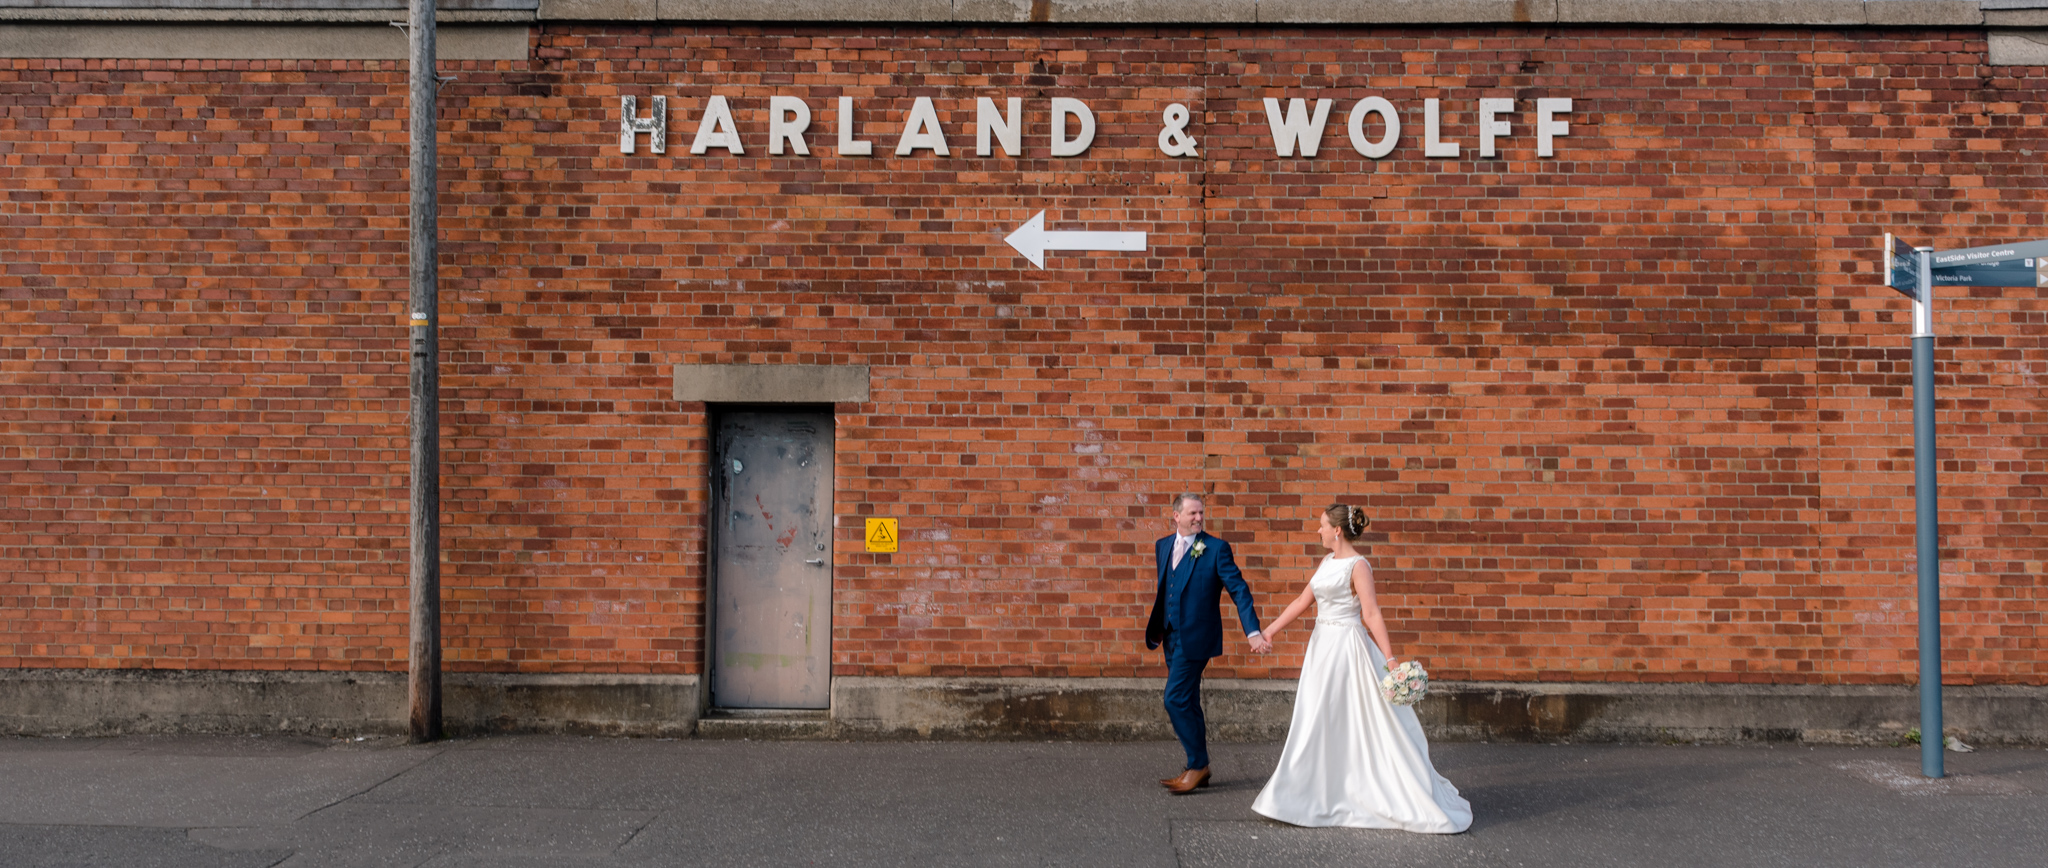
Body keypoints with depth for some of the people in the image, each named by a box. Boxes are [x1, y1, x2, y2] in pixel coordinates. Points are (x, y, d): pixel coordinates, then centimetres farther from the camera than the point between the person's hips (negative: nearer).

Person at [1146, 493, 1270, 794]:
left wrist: (1253, 632, -19)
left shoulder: (1216, 548, -8)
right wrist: (1157, 627, 18)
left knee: (1176, 699, -11)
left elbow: (1239, 589, -11)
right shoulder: (1163, 546, 9)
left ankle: (1198, 764, 4)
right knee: (1186, 703, 13)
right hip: (1172, 637, 7)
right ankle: (1196, 768, 24)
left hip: (1196, 638, -7)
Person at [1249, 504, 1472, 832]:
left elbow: (1372, 615, -19)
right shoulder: (1327, 562, 12)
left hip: (1346, 648, -9)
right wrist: (1268, 631, 13)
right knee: (1308, 717, 10)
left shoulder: (1358, 566, -13)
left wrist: (1390, 659, -24)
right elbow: (1302, 601, 15)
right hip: (1323, 646, 9)